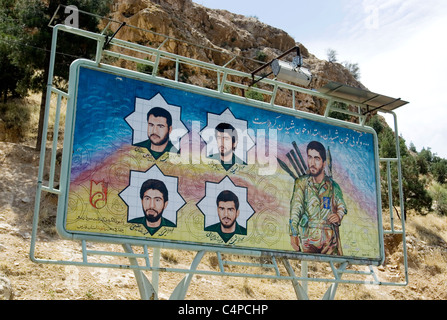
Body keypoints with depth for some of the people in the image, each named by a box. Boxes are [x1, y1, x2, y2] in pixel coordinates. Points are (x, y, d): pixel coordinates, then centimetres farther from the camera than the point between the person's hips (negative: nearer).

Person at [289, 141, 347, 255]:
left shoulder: (333, 186, 11)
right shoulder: (301, 183, 6)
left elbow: (342, 207, 23)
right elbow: (295, 210, -2)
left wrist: (339, 216, 0)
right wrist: (293, 234, -11)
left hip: (329, 237, 2)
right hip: (307, 237, -1)